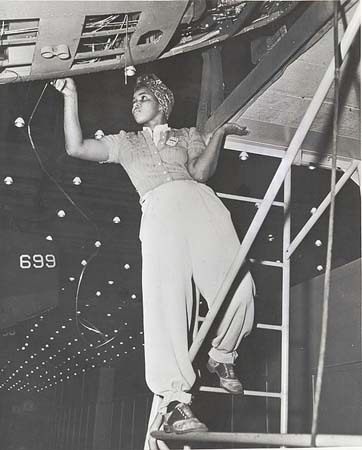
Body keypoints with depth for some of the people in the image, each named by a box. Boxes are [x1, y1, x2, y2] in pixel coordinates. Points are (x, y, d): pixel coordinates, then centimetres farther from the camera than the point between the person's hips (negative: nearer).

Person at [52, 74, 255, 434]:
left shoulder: (188, 135, 33)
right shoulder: (125, 142, 35)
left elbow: (201, 171, 13)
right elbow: (76, 147, 22)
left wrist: (219, 133, 4)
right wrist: (70, 97, 23)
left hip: (200, 201, 1)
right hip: (158, 208, 0)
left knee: (238, 288, -21)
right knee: (165, 297, -23)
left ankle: (221, 356, 7)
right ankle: (175, 400, -28)